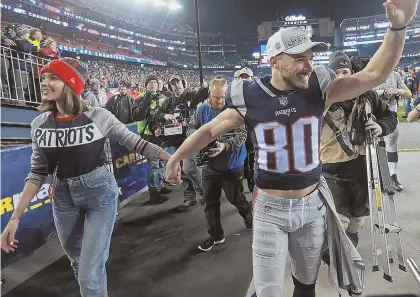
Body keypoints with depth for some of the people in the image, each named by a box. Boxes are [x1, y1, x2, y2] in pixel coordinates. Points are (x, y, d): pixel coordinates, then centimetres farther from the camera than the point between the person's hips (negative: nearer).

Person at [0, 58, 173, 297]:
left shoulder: (98, 116, -15)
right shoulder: (39, 124, -4)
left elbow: (136, 143, -6)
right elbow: (38, 173, 2)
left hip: (100, 195, -4)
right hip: (63, 199, 4)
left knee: (90, 273, -4)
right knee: (79, 264, 22)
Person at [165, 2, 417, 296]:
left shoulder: (318, 89, -5)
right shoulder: (250, 97, -11)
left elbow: (373, 75, -8)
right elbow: (210, 130, -1)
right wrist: (175, 158, 9)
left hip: (312, 204, 3)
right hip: (270, 208, -2)